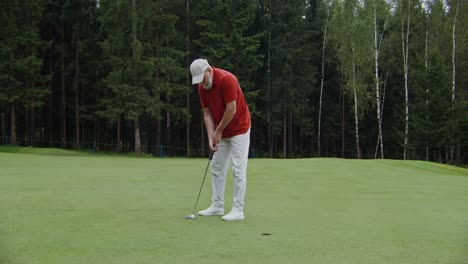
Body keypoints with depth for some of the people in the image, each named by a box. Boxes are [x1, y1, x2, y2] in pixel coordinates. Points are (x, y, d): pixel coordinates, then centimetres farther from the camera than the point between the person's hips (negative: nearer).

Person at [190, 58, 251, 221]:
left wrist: (218, 131, -15)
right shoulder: (202, 88, -1)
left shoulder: (227, 79, -25)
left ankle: (238, 210, -4)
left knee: (238, 169, -7)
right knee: (217, 168, 9)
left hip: (239, 129, -8)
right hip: (222, 132, 8)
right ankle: (217, 206, 17)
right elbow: (207, 114, 1)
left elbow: (232, 110, -25)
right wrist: (211, 137, -10)